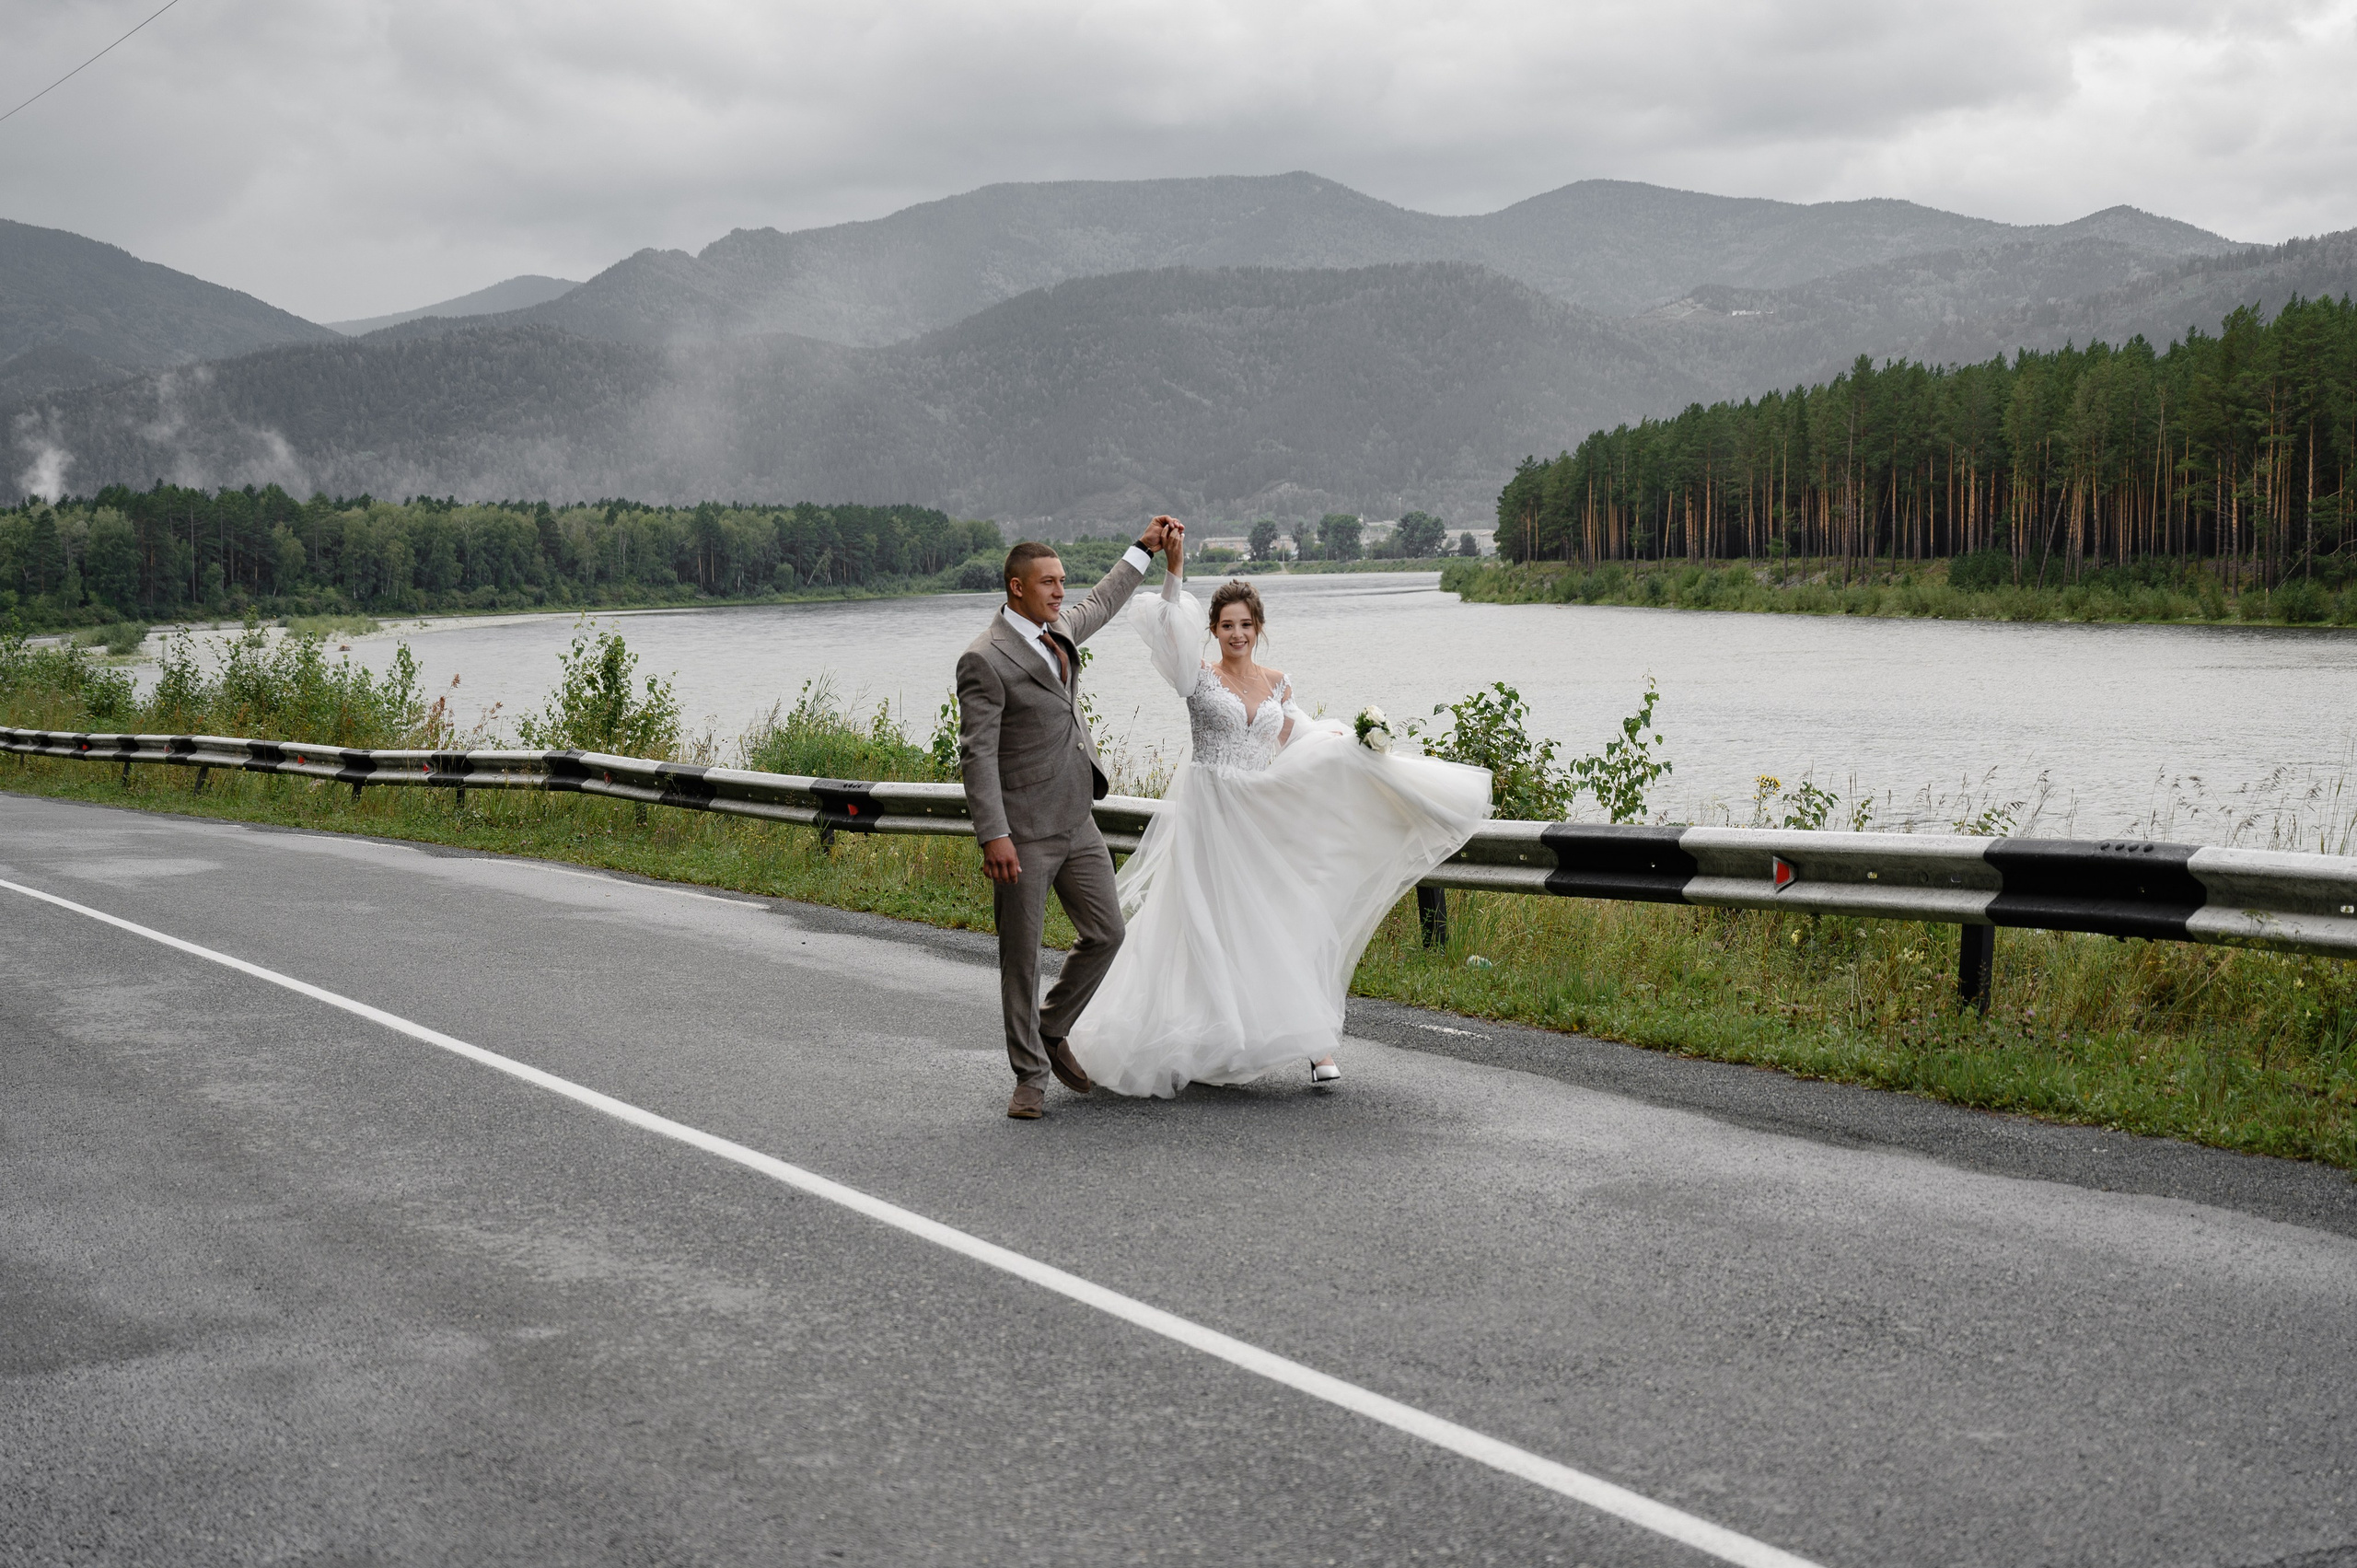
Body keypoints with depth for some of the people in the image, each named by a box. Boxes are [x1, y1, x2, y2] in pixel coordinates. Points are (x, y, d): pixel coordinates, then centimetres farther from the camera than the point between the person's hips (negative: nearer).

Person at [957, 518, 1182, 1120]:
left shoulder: (1056, 628, 9)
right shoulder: (984, 660, -15)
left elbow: (1100, 605, 33)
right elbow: (977, 753, -19)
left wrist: (1146, 548, 35)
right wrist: (993, 835, -25)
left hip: (1076, 821, 8)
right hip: (1023, 833, -8)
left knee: (1106, 933, 8)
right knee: (1021, 956, 1)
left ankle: (1050, 1030, 28)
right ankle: (1030, 1076, 11)